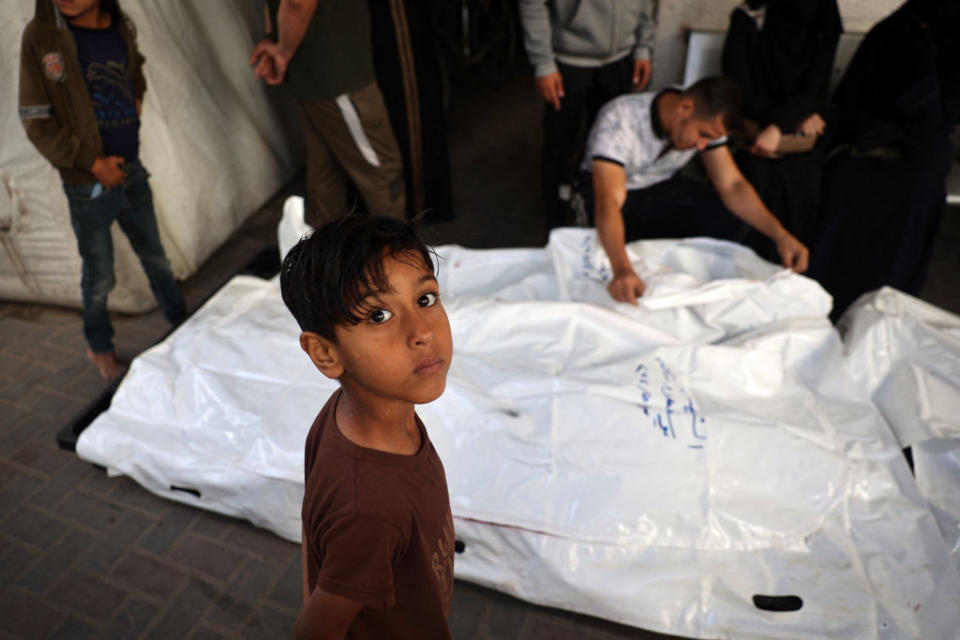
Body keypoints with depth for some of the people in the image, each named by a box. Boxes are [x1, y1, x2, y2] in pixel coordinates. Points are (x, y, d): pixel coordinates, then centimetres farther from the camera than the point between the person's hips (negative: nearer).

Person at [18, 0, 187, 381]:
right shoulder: (41, 36, -12)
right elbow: (36, 123, -10)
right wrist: (93, 163, -14)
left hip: (131, 173, 4)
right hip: (88, 187, -4)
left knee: (156, 260, 18)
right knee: (100, 279, 9)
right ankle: (99, 346, 33)